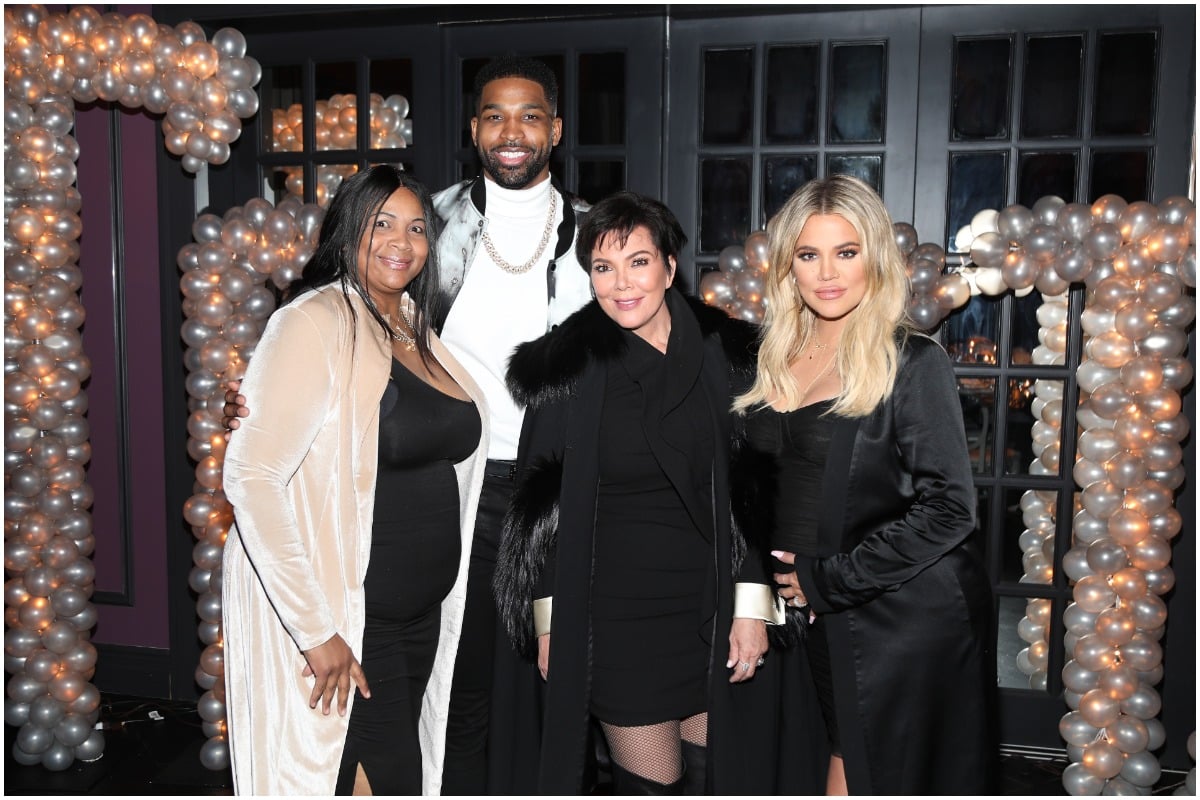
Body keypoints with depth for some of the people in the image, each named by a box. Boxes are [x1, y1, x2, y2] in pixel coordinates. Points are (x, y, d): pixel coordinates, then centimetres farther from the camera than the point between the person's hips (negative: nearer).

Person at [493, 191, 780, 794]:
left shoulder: (726, 356, 1)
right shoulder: (566, 368, -4)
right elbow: (541, 503, 0)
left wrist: (753, 606, 0)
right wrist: (549, 624, -1)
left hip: (712, 611, 2)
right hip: (616, 615, -2)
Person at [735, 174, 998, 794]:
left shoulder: (912, 362, -11)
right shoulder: (774, 359, 6)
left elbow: (947, 509, -15)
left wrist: (827, 581, -13)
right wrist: (772, 576, 2)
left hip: (909, 621, -5)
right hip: (818, 622, 5)